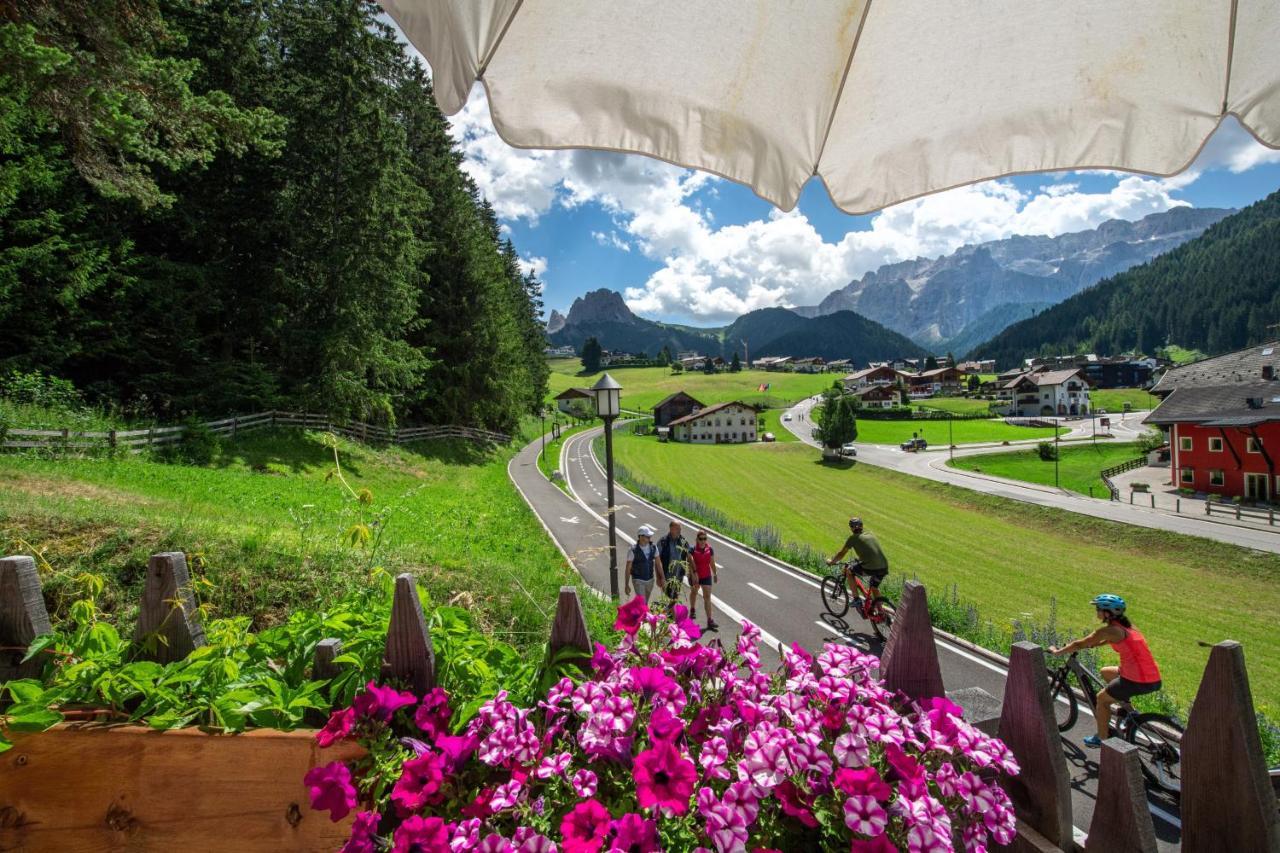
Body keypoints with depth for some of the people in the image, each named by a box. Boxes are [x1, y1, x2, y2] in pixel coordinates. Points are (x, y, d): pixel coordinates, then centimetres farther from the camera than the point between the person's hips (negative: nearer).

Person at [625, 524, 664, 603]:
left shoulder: (653, 548, -6)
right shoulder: (633, 550, -19)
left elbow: (658, 563, 3)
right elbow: (628, 568, -12)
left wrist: (661, 578, 1)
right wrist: (627, 585, -10)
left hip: (650, 580, 5)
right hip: (638, 581, -5)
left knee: (645, 603, 18)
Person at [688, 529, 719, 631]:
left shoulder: (710, 549, -8)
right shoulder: (692, 549, -18)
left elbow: (712, 563, 4)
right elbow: (690, 562, -25)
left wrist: (715, 574, 13)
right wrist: (693, 574, -35)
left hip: (706, 576, 1)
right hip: (695, 576, -1)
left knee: (707, 597, -6)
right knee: (694, 592, 23)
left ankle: (710, 620, -7)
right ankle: (692, 610, 50)